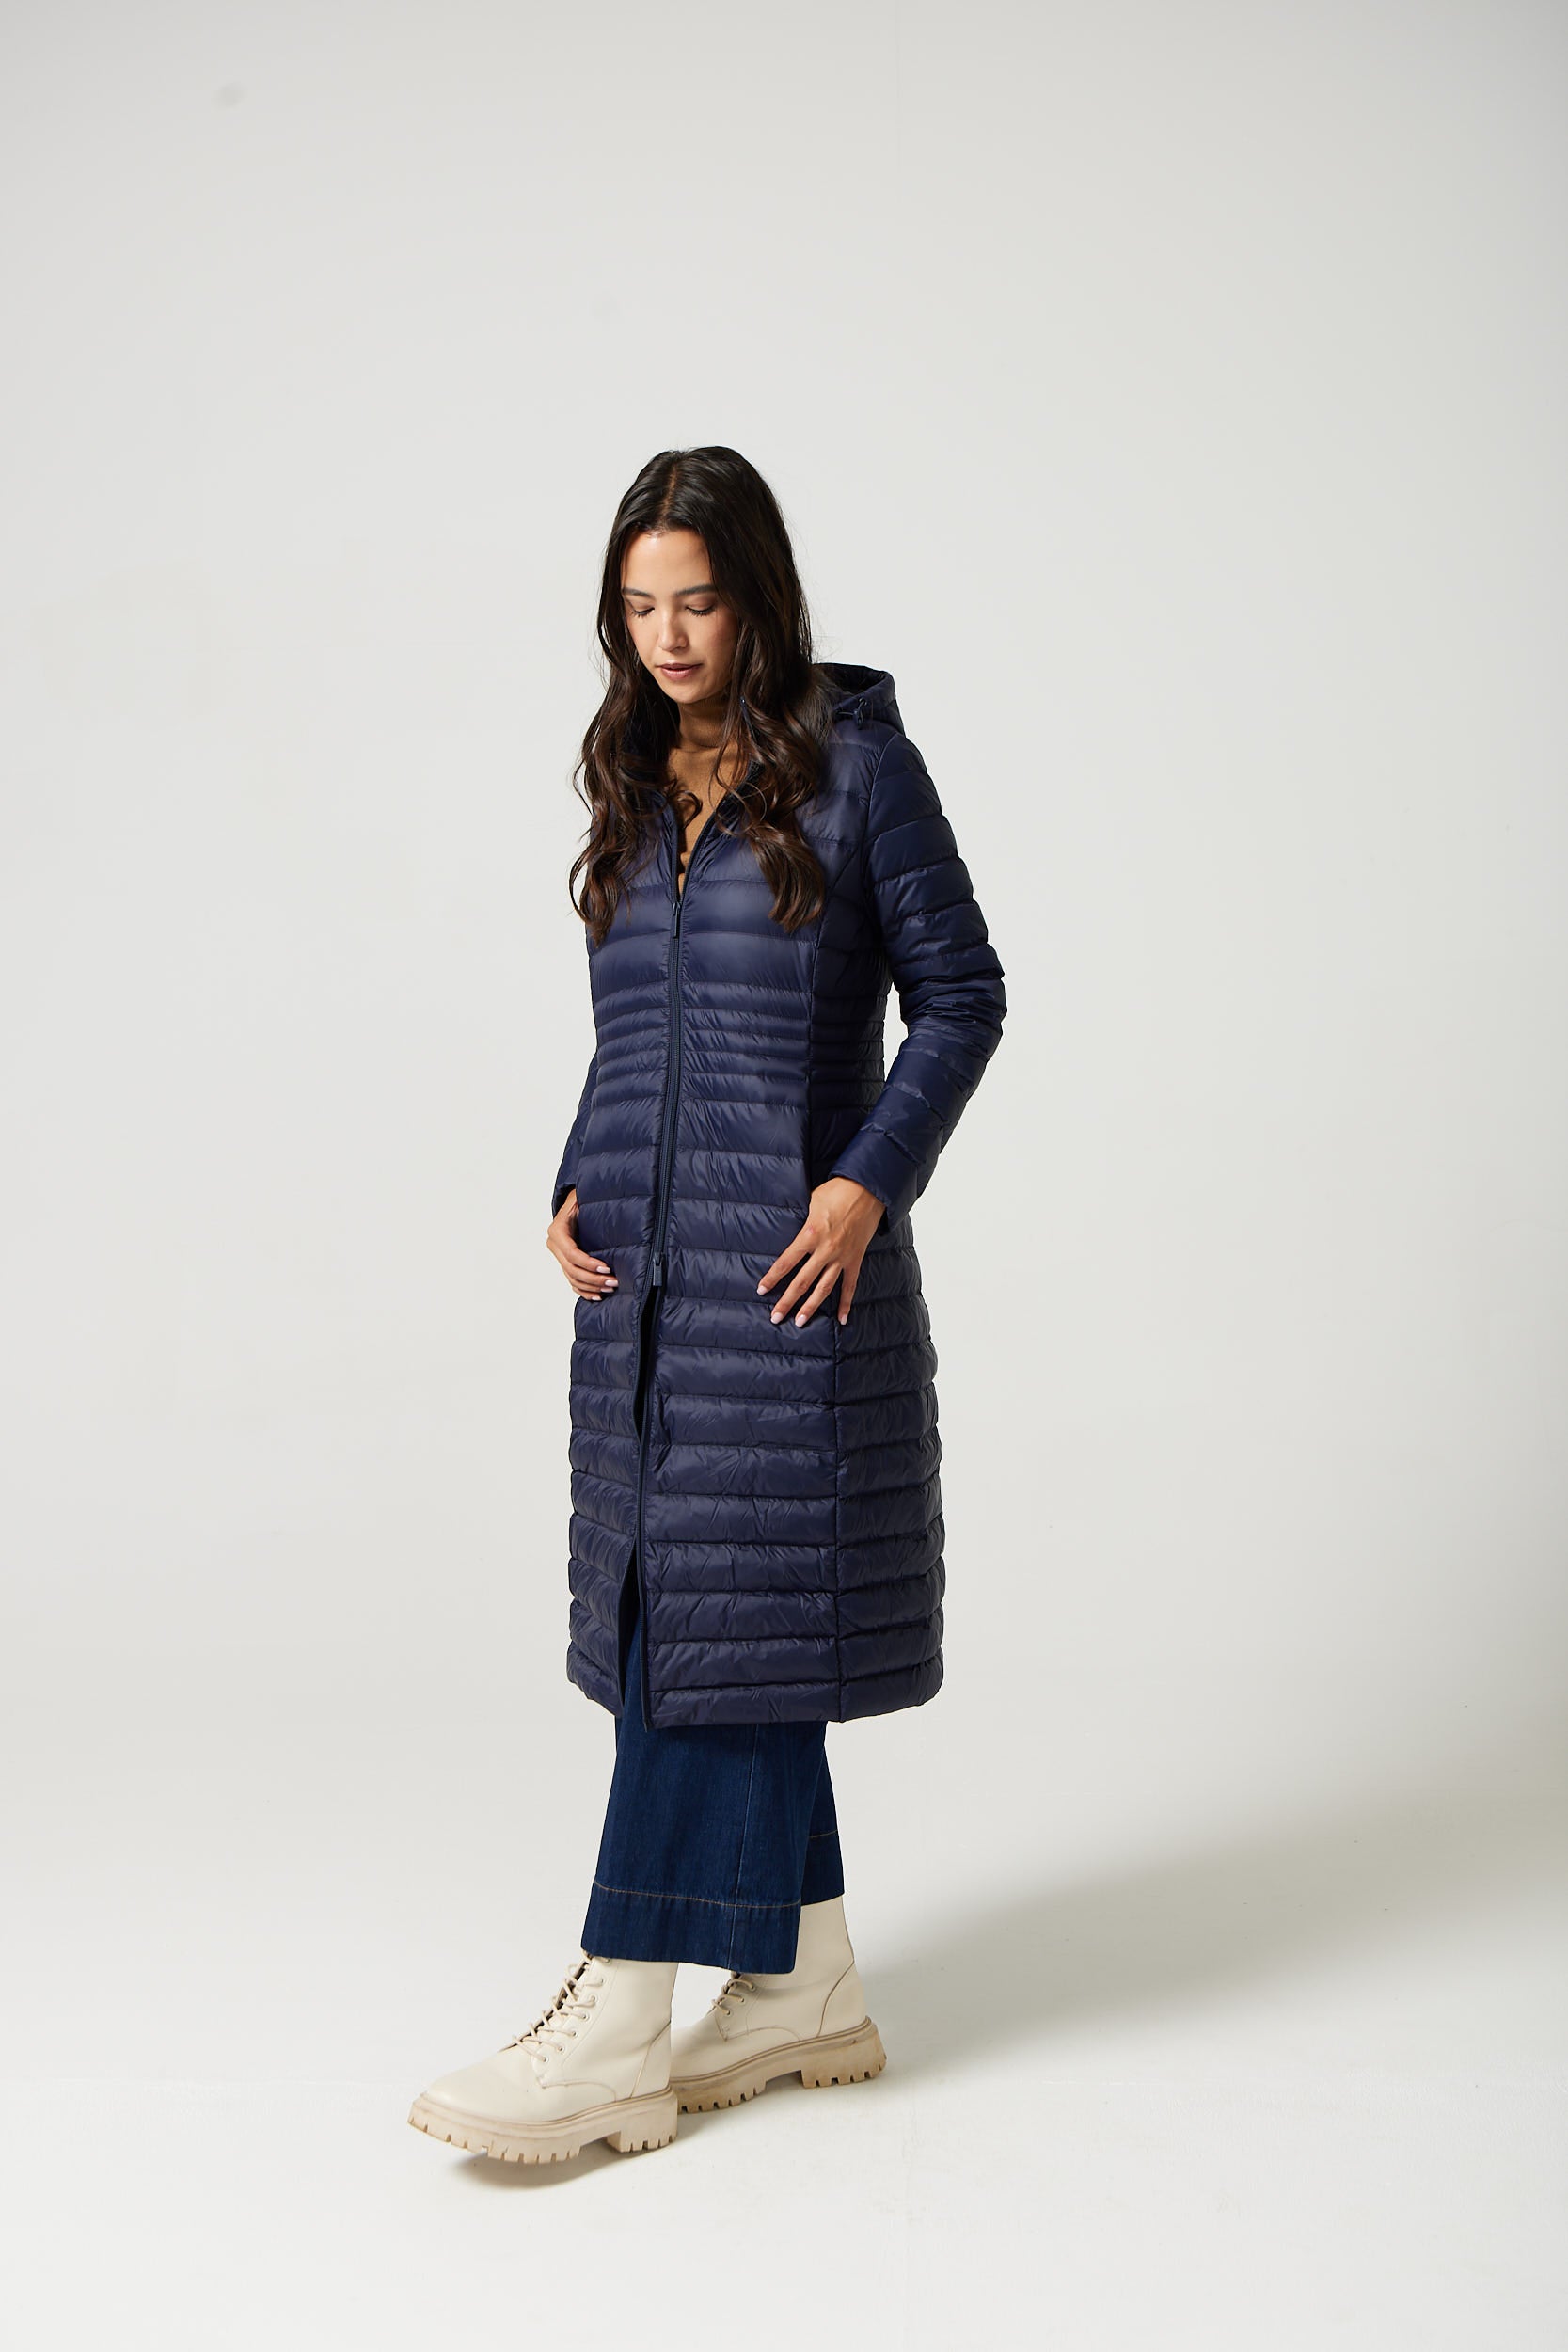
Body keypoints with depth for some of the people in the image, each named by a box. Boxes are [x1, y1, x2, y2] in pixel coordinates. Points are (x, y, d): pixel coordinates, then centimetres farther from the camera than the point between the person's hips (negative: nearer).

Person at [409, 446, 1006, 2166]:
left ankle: (616, 2030, -1)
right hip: (642, 1263, 7)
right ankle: (807, 1989, 21)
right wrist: (574, 1188, 5)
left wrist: (868, 1183, -14)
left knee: (729, 1612, -5)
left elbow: (960, 993, -3)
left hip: (792, 1263, -7)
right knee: (681, 1616, 9)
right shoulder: (635, 784, 14)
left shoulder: (853, 761, -3)